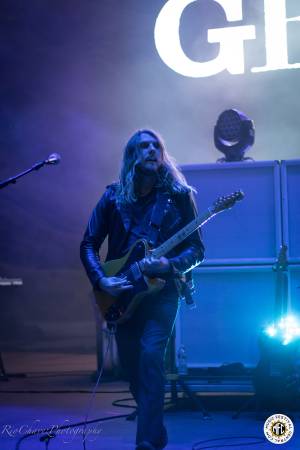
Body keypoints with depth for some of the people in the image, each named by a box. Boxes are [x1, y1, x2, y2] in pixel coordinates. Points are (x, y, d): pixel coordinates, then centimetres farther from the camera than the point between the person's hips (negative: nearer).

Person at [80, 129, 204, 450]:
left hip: (161, 290, -3)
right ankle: (153, 424, 33)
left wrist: (169, 264, -20)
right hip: (121, 293, 3)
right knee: (130, 364, 10)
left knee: (150, 356, -19)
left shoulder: (179, 195, -1)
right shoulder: (113, 196, 3)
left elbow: (196, 249, -2)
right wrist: (101, 281, -10)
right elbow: (88, 245, 5)